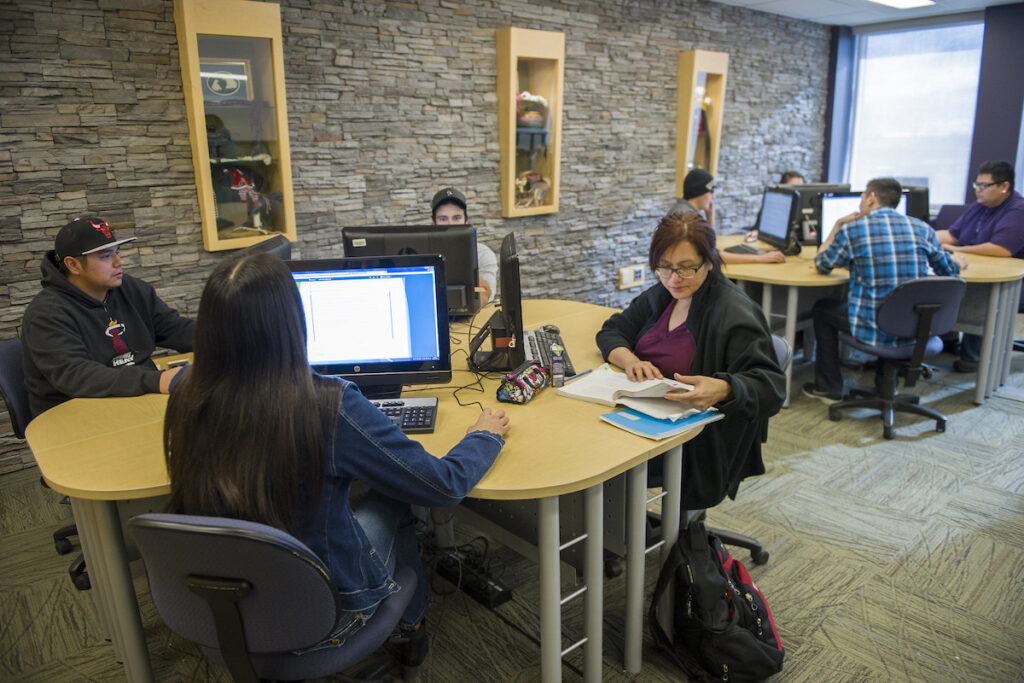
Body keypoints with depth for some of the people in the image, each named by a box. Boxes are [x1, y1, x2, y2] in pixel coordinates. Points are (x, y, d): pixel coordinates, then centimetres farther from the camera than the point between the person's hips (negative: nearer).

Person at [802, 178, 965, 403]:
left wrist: (838, 226, 17)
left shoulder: (851, 229, -7)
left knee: (821, 308, 22)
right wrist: (959, 261, 42)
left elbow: (821, 265, 7)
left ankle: (829, 388, 26)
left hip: (873, 329, -4)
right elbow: (950, 269, 18)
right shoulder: (922, 229, 4)